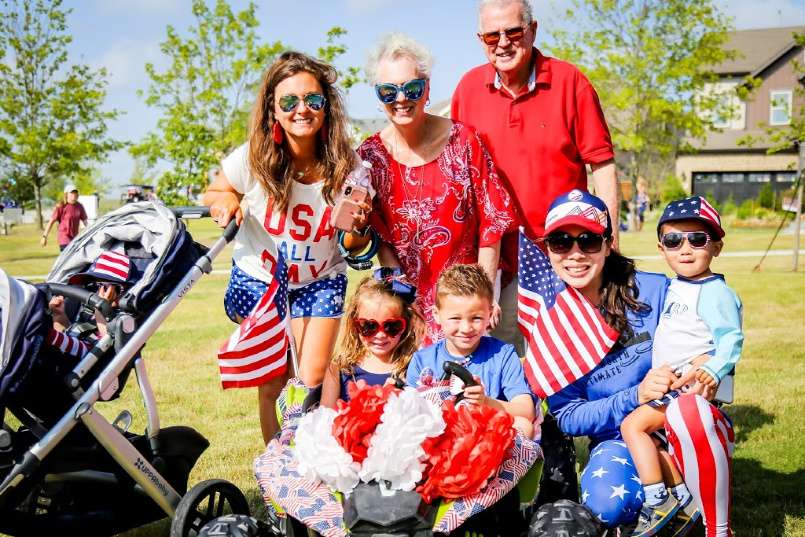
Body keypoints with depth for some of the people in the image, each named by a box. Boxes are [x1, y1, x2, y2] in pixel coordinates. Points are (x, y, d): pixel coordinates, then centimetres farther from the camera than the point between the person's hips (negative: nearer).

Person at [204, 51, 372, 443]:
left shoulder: (347, 166, -18)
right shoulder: (253, 160, -21)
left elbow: (355, 245, -7)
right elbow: (212, 196, -1)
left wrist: (356, 227, -31)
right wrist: (225, 199, -24)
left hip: (320, 282, 1)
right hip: (258, 279, 0)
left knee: (312, 384, -4)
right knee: (273, 386, 1)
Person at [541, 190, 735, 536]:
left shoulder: (654, 290, -8)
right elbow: (565, 416, -5)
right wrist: (635, 396, -20)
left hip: (679, 430, -1)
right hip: (616, 440, 1)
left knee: (689, 409, -37)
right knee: (607, 504, -32)